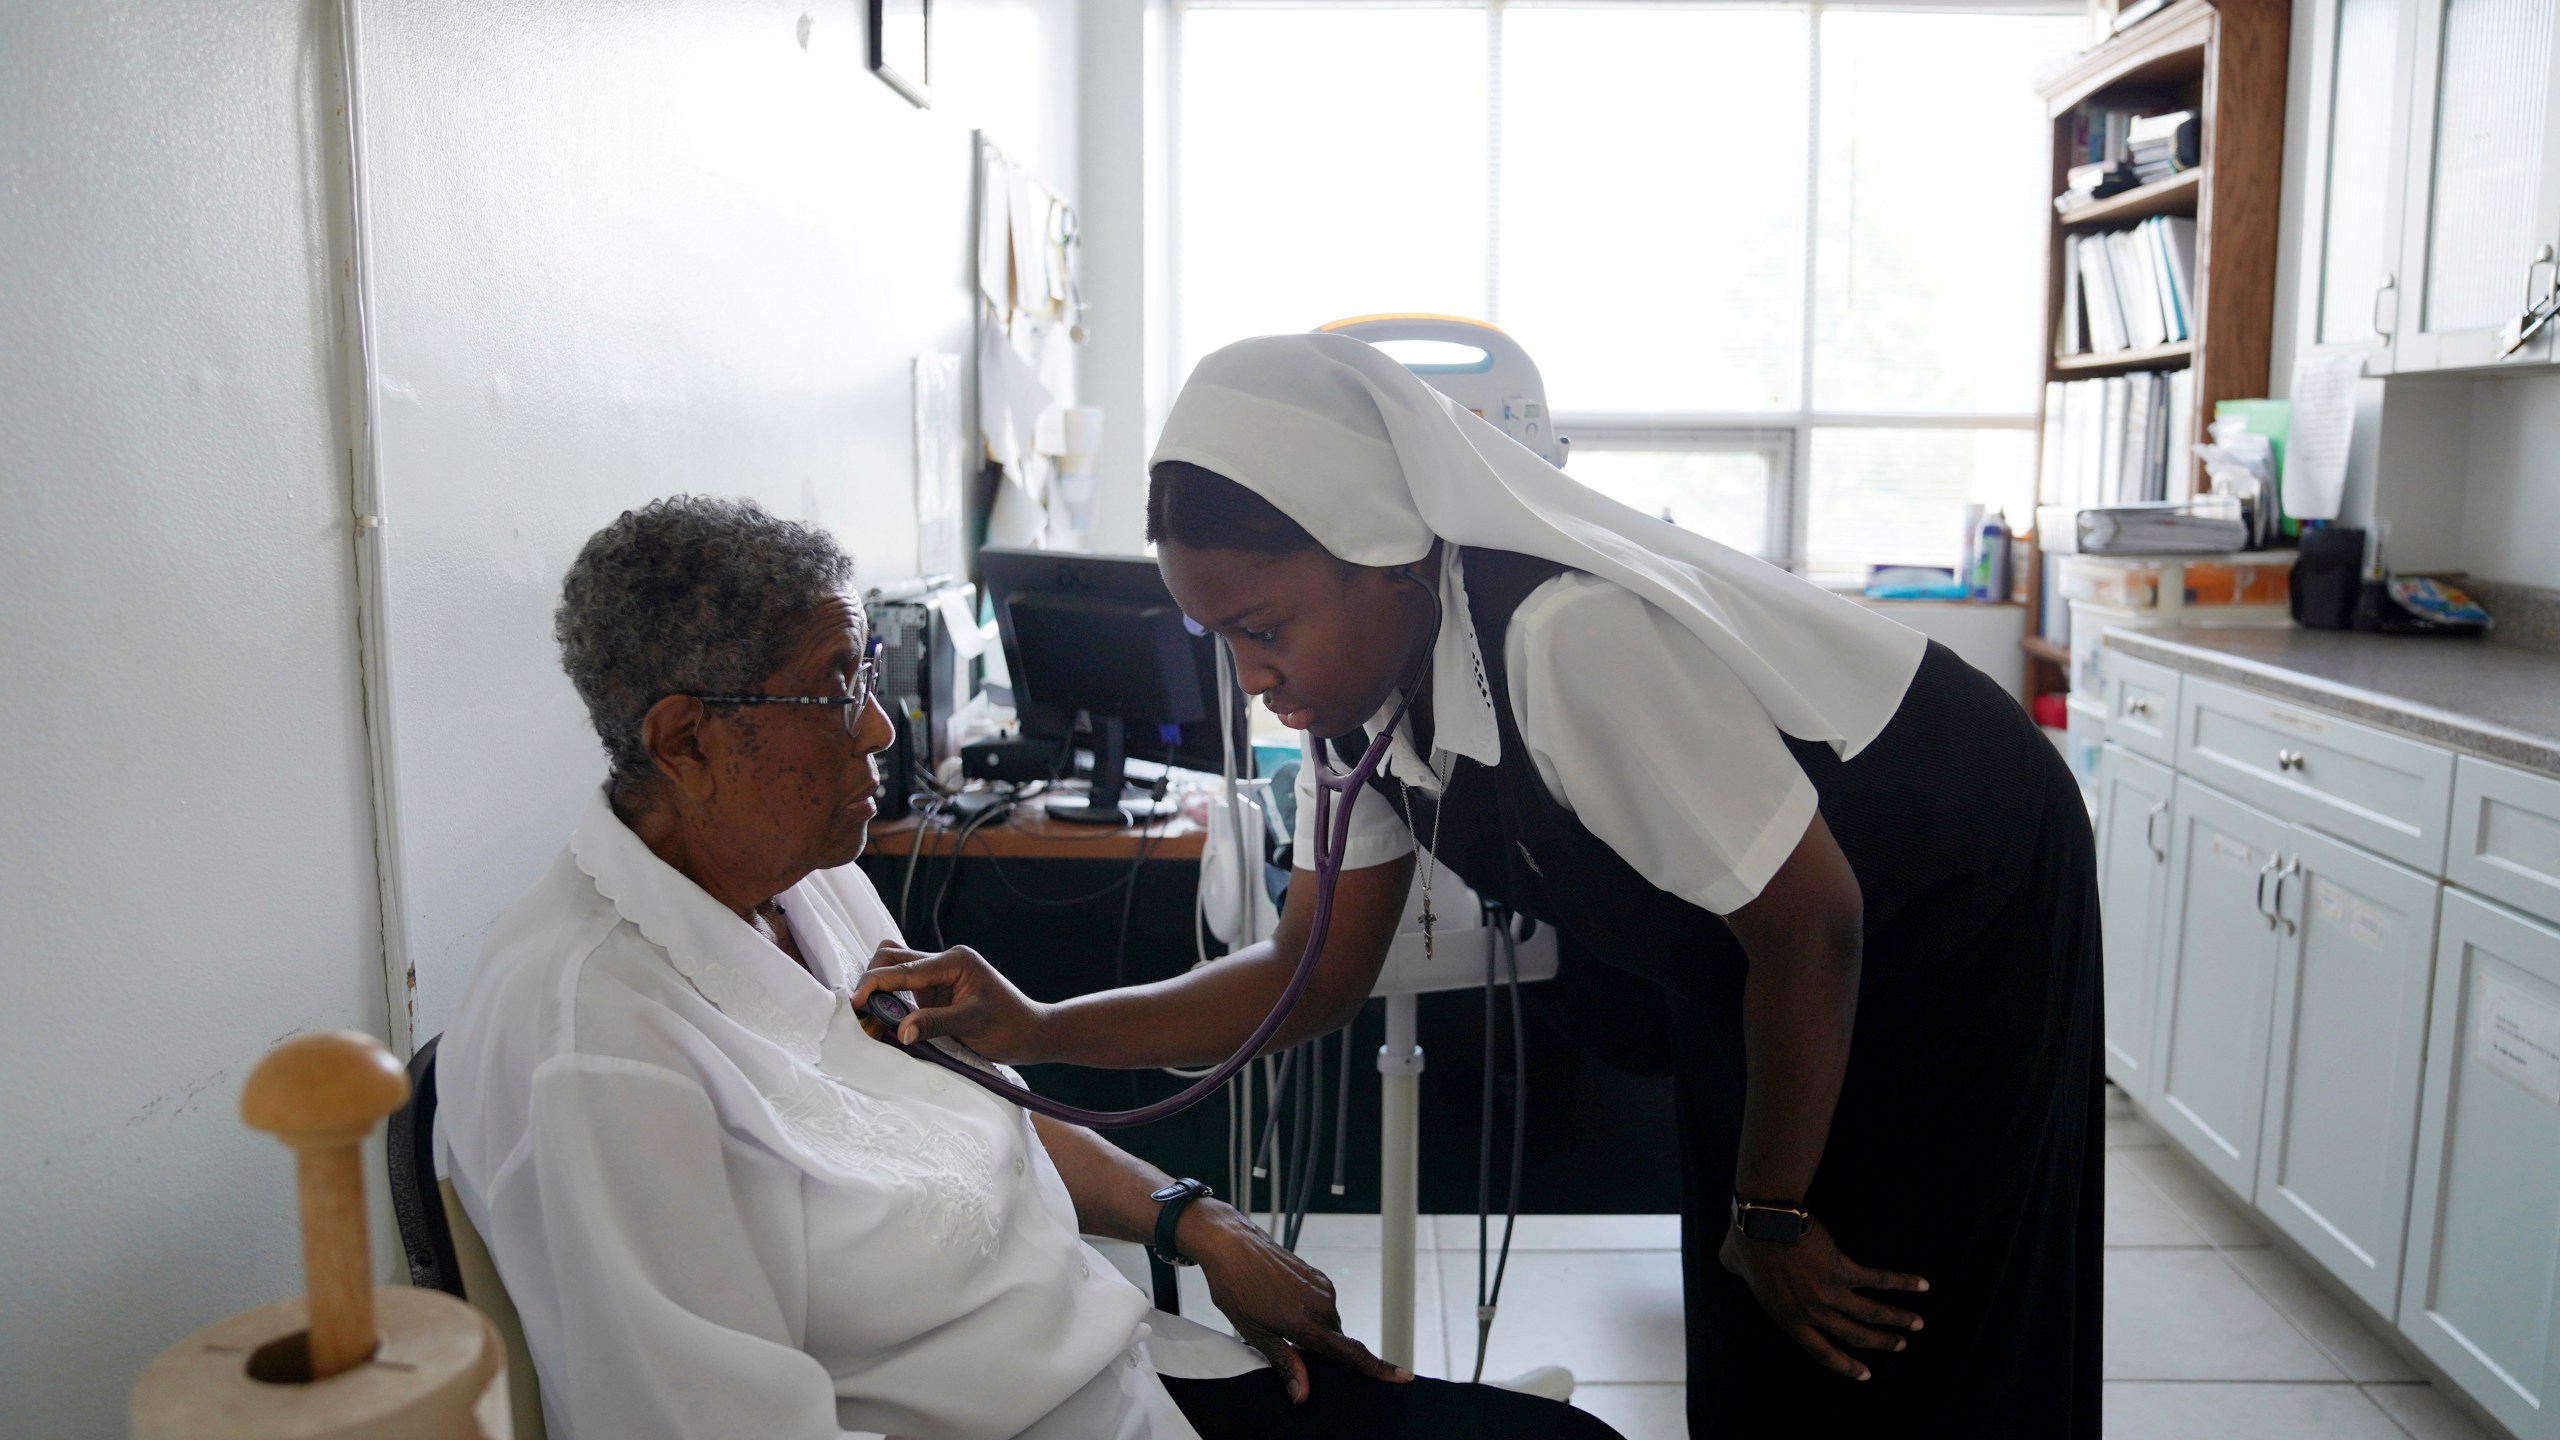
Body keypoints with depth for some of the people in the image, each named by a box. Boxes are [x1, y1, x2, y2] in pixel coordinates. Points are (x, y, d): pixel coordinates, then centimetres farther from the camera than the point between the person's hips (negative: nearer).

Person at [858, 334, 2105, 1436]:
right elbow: (1314, 975, -6)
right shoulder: (1365, 696, -12)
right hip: (1753, 961, 7)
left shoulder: (1569, 637, -38)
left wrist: (1770, 1217, -15)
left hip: (1951, 906, -7)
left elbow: (1810, 925, -29)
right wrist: (1036, 1031, -19)